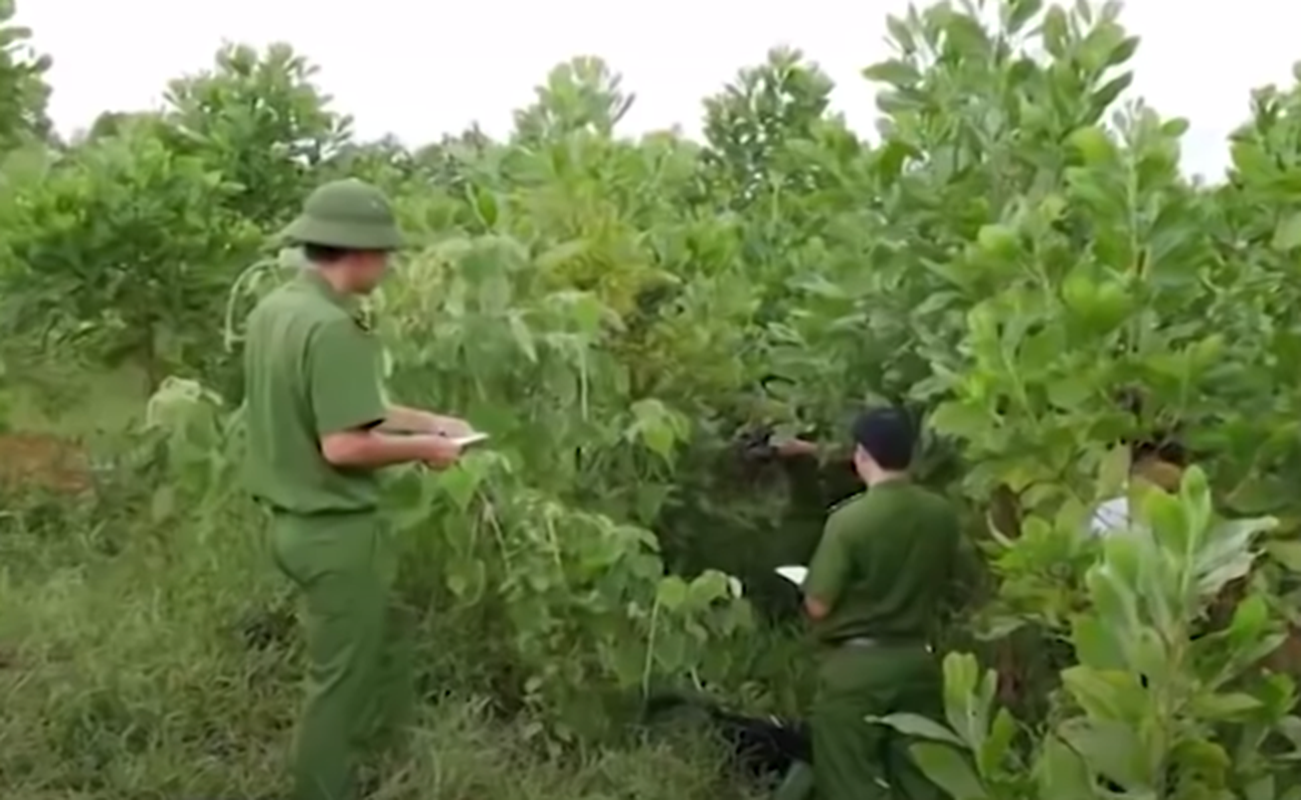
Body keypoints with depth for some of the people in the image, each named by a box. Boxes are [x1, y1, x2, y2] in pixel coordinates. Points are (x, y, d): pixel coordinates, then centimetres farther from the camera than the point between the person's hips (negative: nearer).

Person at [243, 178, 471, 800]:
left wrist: (424, 419, 13)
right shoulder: (332, 326, -24)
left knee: (377, 654, 24)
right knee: (341, 679, 7)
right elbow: (344, 444, -28)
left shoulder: (273, 309, 6)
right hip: (335, 529, -10)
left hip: (294, 520, 10)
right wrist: (421, 447, -12)